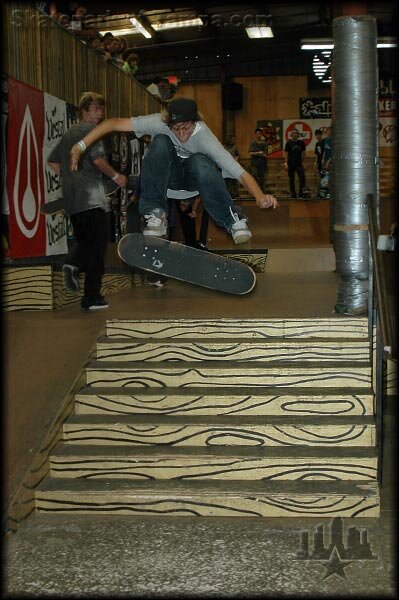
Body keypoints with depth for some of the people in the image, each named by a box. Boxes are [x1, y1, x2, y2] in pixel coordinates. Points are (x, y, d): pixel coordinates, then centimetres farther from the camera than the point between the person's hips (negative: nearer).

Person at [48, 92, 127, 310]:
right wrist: (115, 176, -5)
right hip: (91, 196, -8)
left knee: (83, 239, 21)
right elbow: (98, 159, -18)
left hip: (71, 198, 8)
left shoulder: (68, 133, 19)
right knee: (97, 244, -3)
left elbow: (53, 161, 23)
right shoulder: (92, 130, -6)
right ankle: (92, 298, -4)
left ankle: (73, 264, -11)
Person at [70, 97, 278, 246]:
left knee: (200, 161, -38)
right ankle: (155, 214, -26)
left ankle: (233, 220, -20)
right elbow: (114, 124, -30)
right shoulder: (159, 123, -28)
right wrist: (81, 146, -37)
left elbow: (241, 173, -36)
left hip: (195, 178, -1)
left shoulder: (204, 136, -30)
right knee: (160, 142, -31)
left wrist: (260, 196, -55)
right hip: (168, 175, 2)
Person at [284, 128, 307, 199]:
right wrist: (286, 163, -7)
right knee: (291, 180, 3)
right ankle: (293, 194, 13)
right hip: (291, 164, -1)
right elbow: (286, 153, 0)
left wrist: (303, 162, 6)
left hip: (299, 163, 1)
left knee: (302, 177, -15)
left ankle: (301, 194, -12)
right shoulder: (289, 143, 0)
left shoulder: (301, 142, 6)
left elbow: (303, 153, 11)